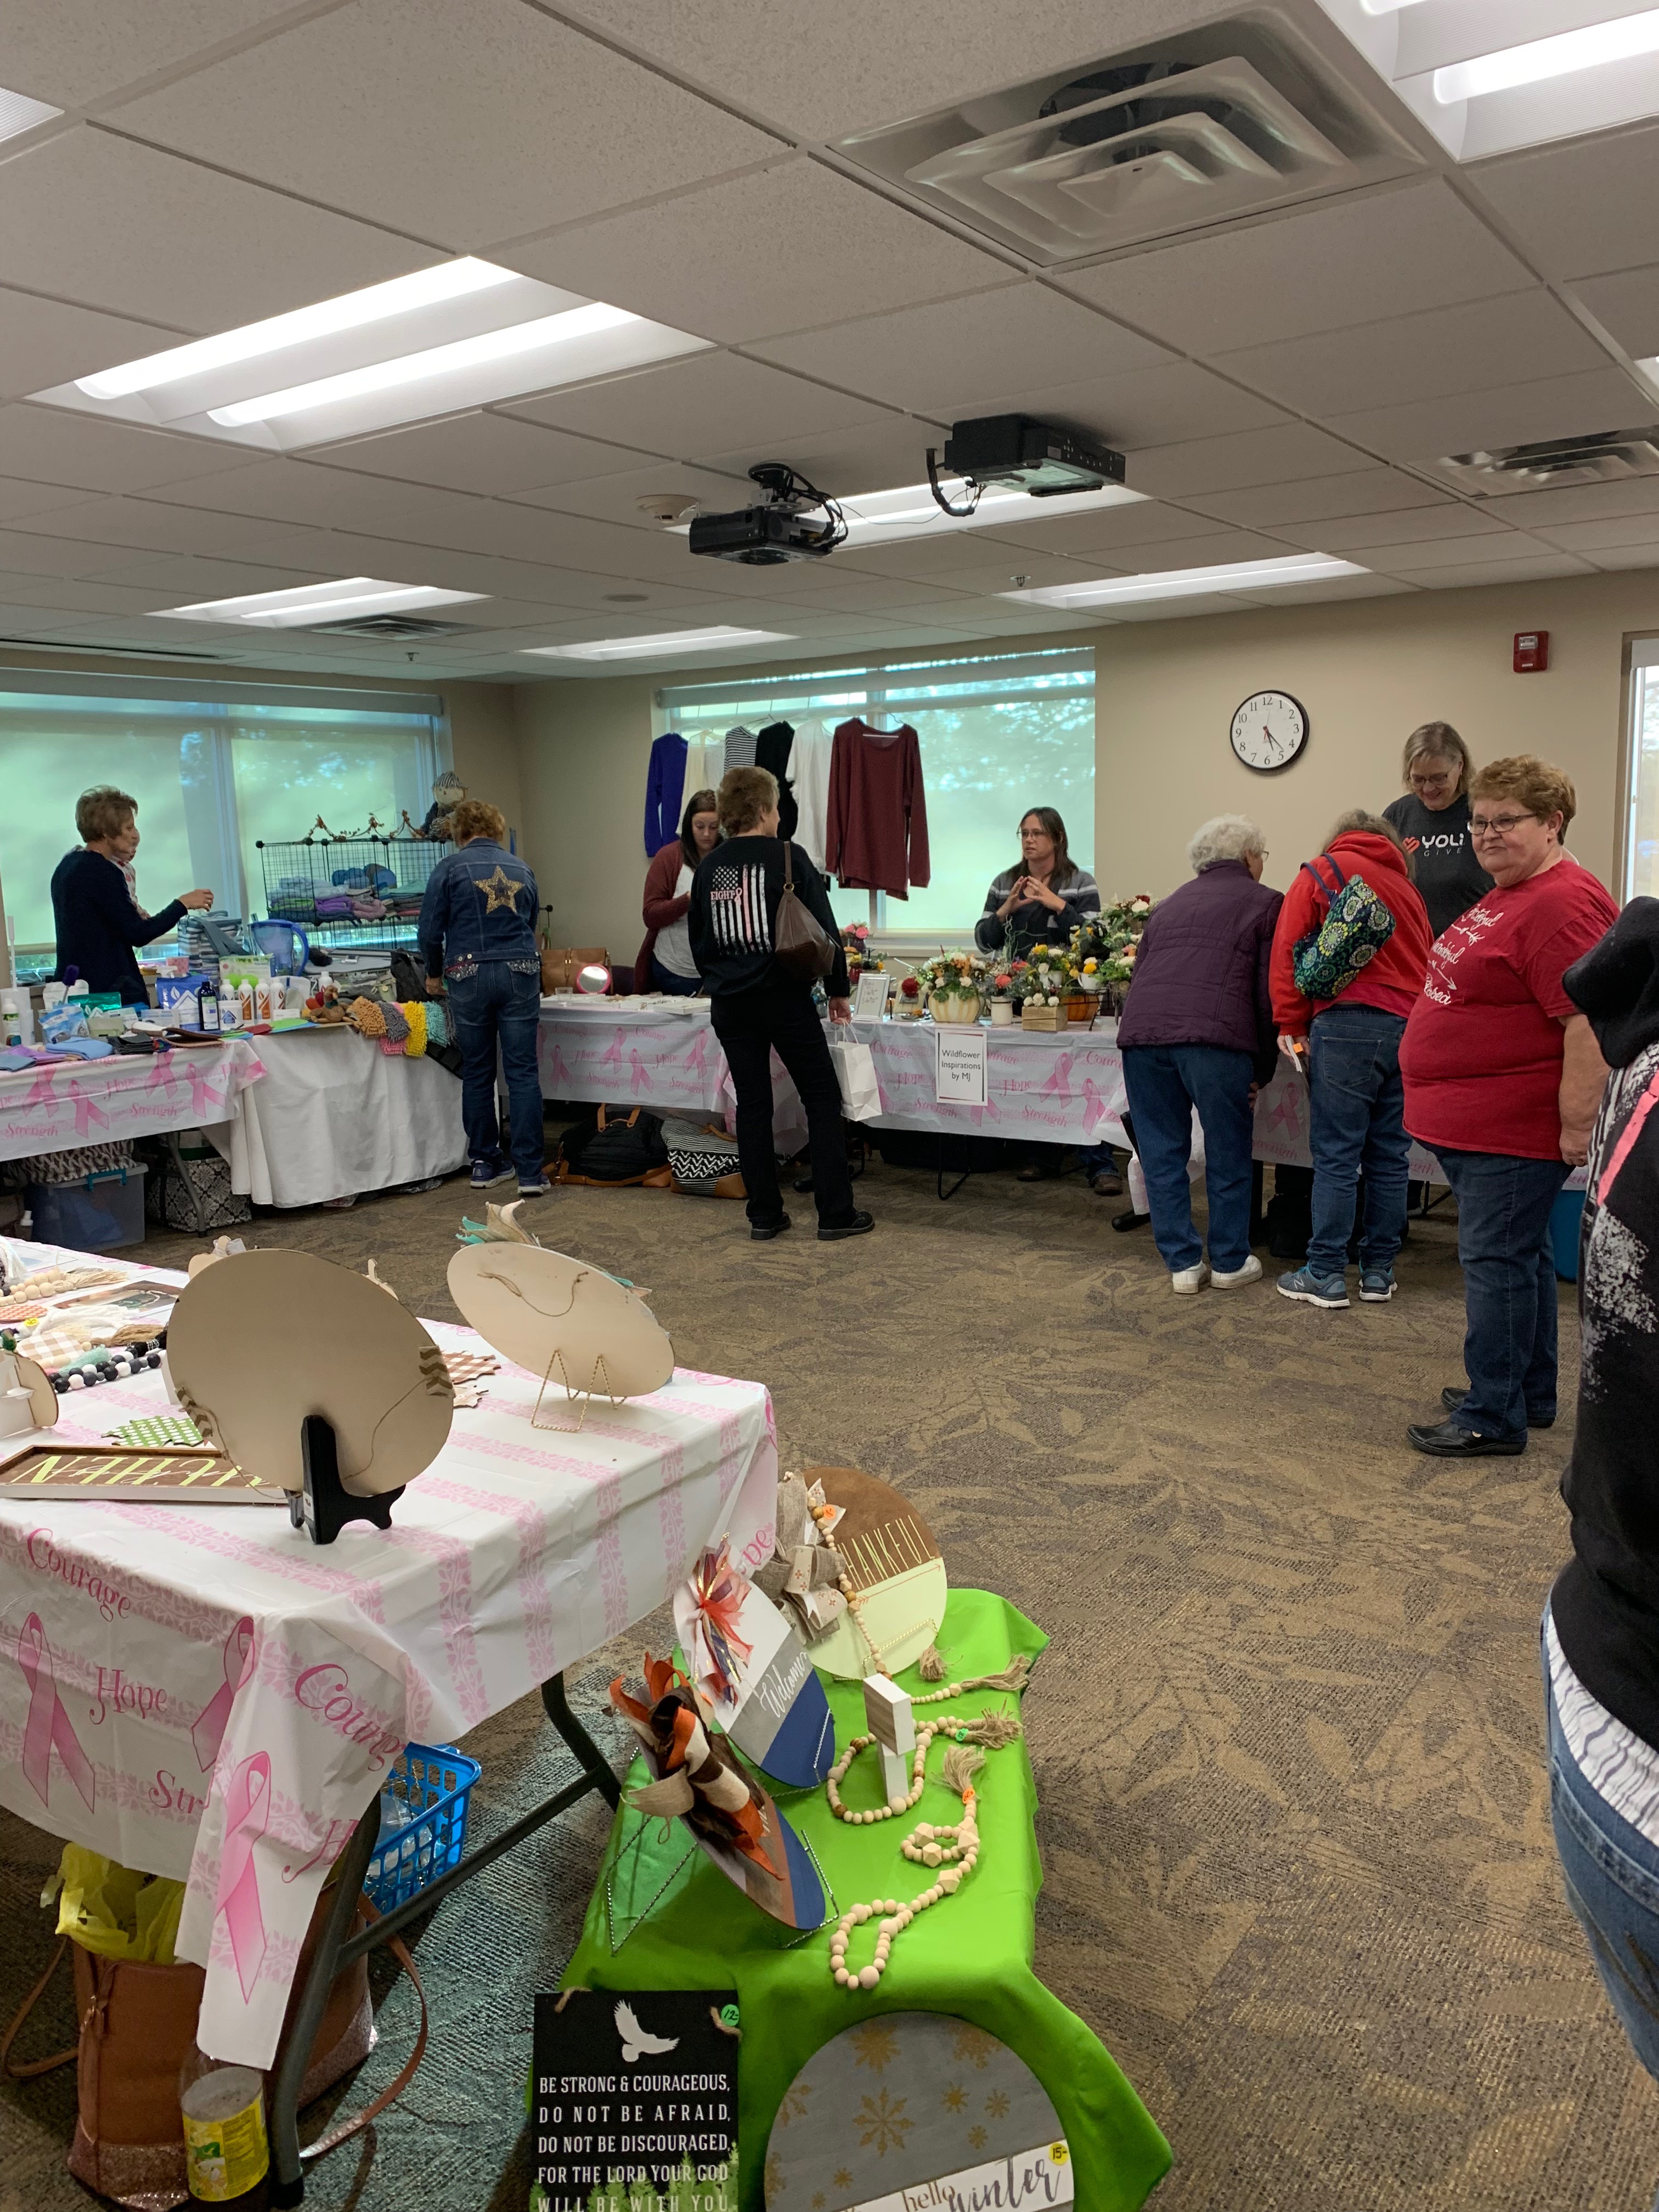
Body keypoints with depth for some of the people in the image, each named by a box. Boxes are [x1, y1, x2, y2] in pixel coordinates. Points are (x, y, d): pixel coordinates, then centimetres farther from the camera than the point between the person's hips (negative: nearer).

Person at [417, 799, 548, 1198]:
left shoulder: (450, 868, 1)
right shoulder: (521, 869, 13)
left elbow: (430, 930, -2)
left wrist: (435, 974, 15)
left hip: (469, 975, -2)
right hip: (520, 974, 2)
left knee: (477, 1074, 10)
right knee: (523, 1073, -1)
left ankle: (485, 1164, 18)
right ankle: (530, 1172, -4)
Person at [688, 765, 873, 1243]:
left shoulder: (708, 869, 6)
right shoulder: (788, 858, -7)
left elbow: (698, 943, 14)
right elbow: (824, 930, -7)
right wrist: (838, 991, 3)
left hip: (730, 1005, 5)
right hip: (785, 998, -4)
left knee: (752, 1105, 10)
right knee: (822, 1099, 5)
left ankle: (764, 1215, 13)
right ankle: (836, 1213, 5)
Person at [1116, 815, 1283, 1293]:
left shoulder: (1168, 904, 29)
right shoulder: (1265, 902, 14)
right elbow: (1270, 991, 6)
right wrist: (1264, 1067, 12)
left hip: (1141, 1031, 4)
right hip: (1213, 1035, -4)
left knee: (1162, 1152, 12)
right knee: (1228, 1154, 10)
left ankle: (1182, 1262, 18)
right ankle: (1230, 1262, 20)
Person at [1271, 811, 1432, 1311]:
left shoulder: (1322, 871, 7)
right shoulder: (1406, 885, 22)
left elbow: (1289, 950, -2)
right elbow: (1425, 960, 23)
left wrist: (1292, 1025, 0)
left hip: (1349, 1022, -5)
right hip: (1410, 1025, 5)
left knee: (1336, 1156, -3)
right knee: (1390, 1156, 9)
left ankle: (1325, 1276, 0)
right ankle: (1379, 1272, 15)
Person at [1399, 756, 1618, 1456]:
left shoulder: (1563, 905, -19)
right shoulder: (1507, 896, 15)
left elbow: (1589, 1025, -25)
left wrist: (1577, 1128, -25)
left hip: (1511, 1131, -10)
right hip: (1473, 1123, 10)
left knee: (1496, 1259, -4)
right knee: (1518, 1253, 17)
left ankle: (1493, 1416, 5)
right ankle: (1530, 1393, 30)